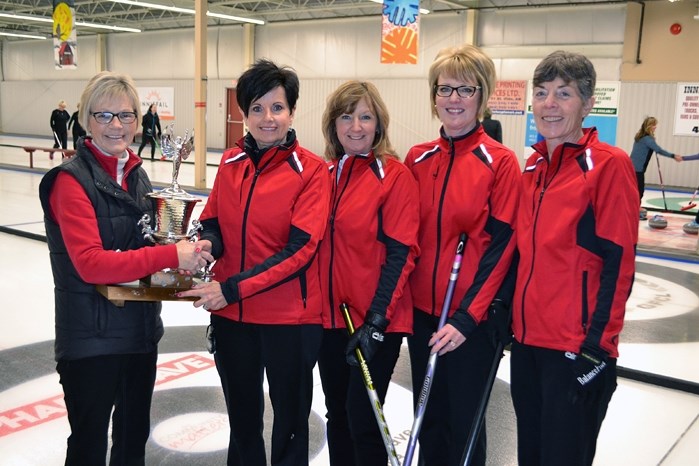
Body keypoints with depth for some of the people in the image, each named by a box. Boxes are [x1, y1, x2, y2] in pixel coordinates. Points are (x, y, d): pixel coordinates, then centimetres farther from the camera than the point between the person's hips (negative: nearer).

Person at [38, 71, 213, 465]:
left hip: (141, 328, 7)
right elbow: (90, 263, -25)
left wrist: (186, 252, -6)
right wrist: (171, 256, -29)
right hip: (91, 339, -7)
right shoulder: (71, 180, -16)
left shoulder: (137, 174, 7)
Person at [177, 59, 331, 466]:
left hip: (289, 317, -4)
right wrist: (207, 245, -13)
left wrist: (233, 288, -21)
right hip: (231, 315, 5)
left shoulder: (311, 169, -11)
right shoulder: (230, 162, 4)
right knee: (242, 420, 21)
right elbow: (212, 223, 11)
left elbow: (300, 248, -17)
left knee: (290, 423, 12)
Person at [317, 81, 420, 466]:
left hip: (375, 322, -5)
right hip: (330, 317, 6)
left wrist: (375, 322, -17)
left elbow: (400, 255, -13)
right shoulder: (325, 173, 7)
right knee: (337, 415, 17)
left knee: (362, 420, 1)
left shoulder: (395, 175, -10)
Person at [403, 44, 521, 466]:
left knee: (464, 424, 9)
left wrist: (467, 316, -16)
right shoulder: (418, 159, 4)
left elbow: (501, 247, -12)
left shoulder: (500, 162, -9)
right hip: (422, 311, 5)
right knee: (428, 419, 17)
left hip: (472, 319, -4)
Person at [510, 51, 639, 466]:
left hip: (576, 346, -7)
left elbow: (618, 264, -13)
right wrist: (510, 317, 15)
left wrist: (596, 345, -16)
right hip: (527, 338, 7)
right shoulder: (534, 166, 9)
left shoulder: (609, 164, -11)